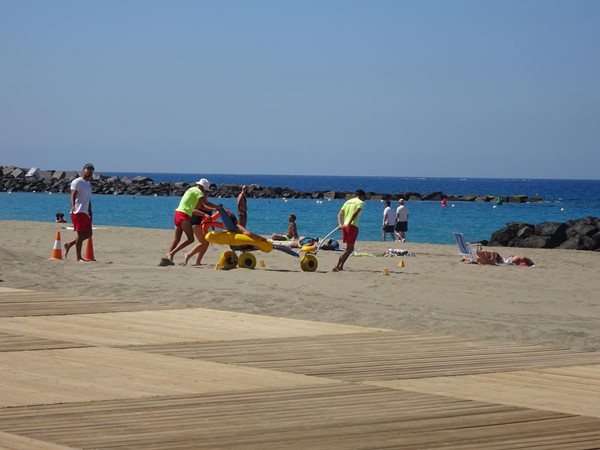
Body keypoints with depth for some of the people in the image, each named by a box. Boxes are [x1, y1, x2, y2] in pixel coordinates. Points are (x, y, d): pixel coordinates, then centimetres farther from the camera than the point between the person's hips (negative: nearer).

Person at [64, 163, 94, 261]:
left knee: (88, 234, 9)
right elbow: (73, 195, -18)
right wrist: (73, 206, -34)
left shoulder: (89, 184, 22)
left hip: (86, 213, 9)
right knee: (81, 234, -8)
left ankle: (69, 244, 21)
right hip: (78, 212, -9)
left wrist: (90, 213, 23)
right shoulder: (77, 182, -5)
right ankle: (78, 257, -4)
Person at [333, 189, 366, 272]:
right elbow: (355, 213, -17)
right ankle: (337, 266, -17)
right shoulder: (360, 202, 0)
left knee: (350, 248, 18)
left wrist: (340, 224, -3)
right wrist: (348, 224, -20)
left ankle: (340, 266, 11)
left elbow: (340, 213, 9)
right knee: (349, 249, -5)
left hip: (345, 226, 7)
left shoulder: (348, 202, 21)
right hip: (353, 226, -7)